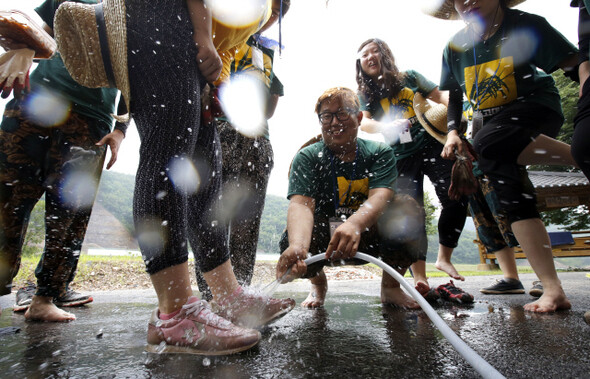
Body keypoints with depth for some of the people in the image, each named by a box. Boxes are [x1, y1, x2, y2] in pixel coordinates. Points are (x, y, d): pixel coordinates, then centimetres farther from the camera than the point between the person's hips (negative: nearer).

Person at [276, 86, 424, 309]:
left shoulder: (380, 152, -5)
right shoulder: (307, 157, -7)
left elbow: (380, 197, -24)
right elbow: (301, 204, -25)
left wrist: (353, 224, -48)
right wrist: (298, 246, -48)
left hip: (366, 238, 1)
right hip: (324, 239, 0)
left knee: (408, 209, -26)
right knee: (290, 241, -32)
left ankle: (390, 287, 0)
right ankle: (318, 284, 8)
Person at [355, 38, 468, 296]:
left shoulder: (409, 77, 13)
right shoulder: (365, 93, 9)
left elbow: (439, 95, 11)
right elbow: (363, 122, -8)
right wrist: (384, 127, -30)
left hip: (432, 146, 2)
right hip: (400, 157, -1)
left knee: (456, 199, -8)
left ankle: (444, 258, 11)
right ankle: (419, 276, -8)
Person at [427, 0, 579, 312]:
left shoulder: (526, 25, -9)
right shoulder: (455, 47, 3)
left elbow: (577, 64, -12)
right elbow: (454, 93, 14)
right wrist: (452, 130, 0)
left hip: (533, 109, -4)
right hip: (488, 120, 4)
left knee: (488, 143, -37)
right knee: (511, 193, -11)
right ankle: (553, 290, -9)